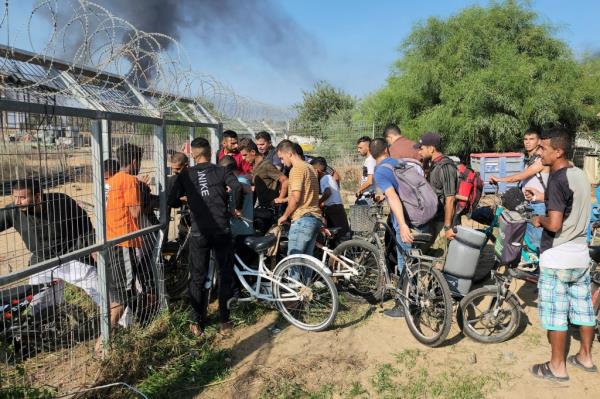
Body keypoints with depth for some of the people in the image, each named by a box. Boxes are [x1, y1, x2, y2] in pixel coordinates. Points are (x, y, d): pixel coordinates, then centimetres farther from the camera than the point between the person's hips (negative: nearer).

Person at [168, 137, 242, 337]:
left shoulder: (185, 175, 6)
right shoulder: (220, 171, 4)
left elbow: (172, 201, 2)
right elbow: (237, 188, -13)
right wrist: (237, 208, 3)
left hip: (199, 232, 0)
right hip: (222, 229, 0)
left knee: (197, 278, 10)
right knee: (226, 274, 12)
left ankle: (197, 324, 14)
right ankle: (224, 321, 17)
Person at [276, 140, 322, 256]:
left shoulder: (297, 169, -10)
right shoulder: (309, 168, 20)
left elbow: (295, 198, -16)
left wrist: (285, 216, -5)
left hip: (302, 218, -10)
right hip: (315, 218, 10)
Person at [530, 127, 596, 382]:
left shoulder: (557, 179, -20)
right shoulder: (580, 175, 7)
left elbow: (554, 224, -26)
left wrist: (539, 220, -6)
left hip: (557, 257, -8)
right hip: (580, 254, 9)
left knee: (556, 312, 3)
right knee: (583, 306, 18)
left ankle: (557, 367, 13)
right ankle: (585, 357, 32)